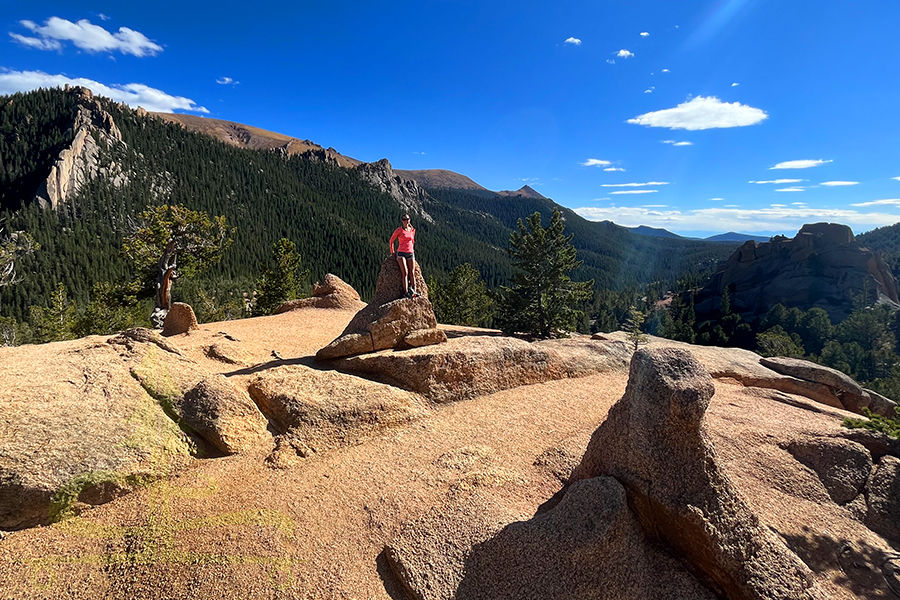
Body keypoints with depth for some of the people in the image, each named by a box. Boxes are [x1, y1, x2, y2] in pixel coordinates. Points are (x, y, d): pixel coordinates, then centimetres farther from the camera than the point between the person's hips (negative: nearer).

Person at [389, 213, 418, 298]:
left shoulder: (412, 230, 10)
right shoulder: (398, 230, -2)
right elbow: (391, 241, 8)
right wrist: (392, 252, 11)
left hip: (411, 254, 4)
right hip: (401, 253, -4)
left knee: (412, 273, -5)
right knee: (405, 273, -15)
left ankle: (413, 291, -5)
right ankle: (406, 292, -17)